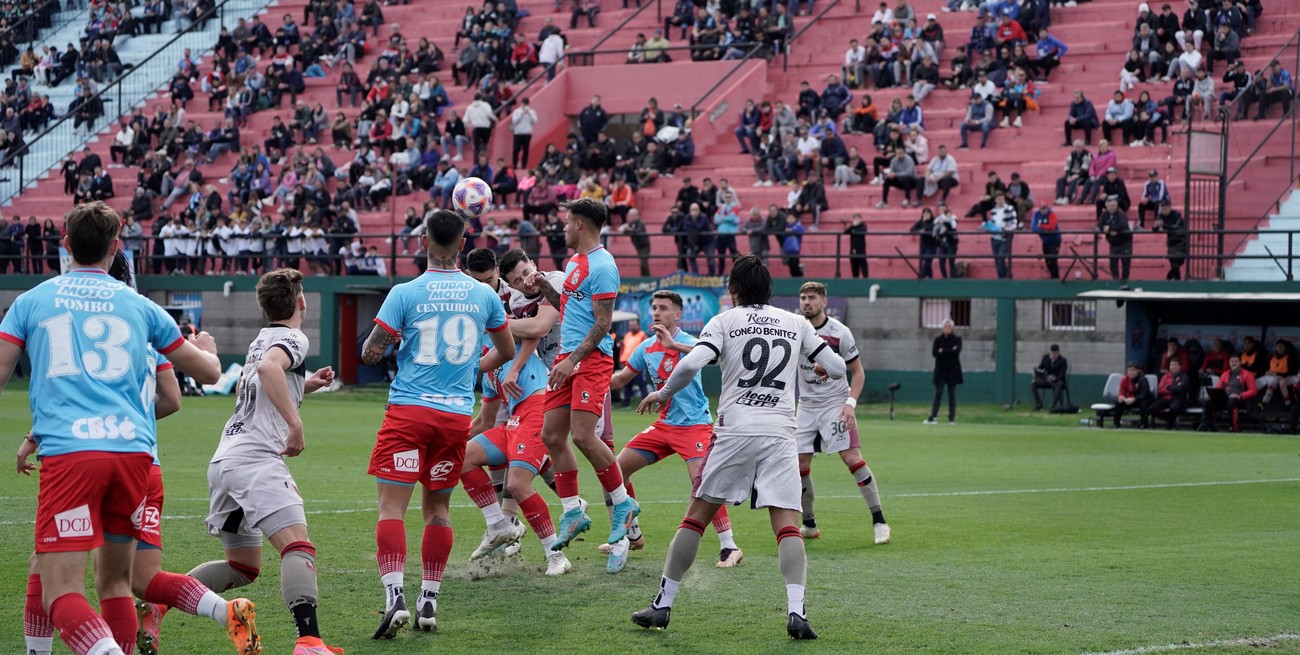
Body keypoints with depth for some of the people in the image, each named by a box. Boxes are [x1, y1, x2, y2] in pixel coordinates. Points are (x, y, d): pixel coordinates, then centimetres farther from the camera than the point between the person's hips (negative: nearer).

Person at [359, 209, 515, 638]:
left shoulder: (404, 294, -6)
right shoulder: (483, 296, 6)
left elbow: (371, 354, -4)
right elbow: (506, 351, 19)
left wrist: (383, 340, 18)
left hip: (409, 409, -4)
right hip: (457, 415, 4)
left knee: (392, 505, -4)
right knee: (437, 507, 14)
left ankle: (395, 596, -19)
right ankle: (429, 602, 15)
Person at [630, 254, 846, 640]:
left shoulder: (724, 322, 4)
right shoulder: (796, 323, 12)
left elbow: (691, 364, -11)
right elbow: (837, 368, 14)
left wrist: (664, 393, 6)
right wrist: (822, 366, 37)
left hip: (734, 430, -1)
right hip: (780, 434, 1)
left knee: (697, 515, 9)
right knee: (787, 523, -3)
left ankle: (663, 605, 11)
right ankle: (796, 611, -21)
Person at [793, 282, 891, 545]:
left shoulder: (840, 333, -9)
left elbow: (858, 372, -2)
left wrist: (850, 403, -15)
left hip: (835, 402, -4)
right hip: (806, 405, 4)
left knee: (852, 457, -16)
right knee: (800, 464, 0)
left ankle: (879, 522, -11)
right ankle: (809, 525, 17)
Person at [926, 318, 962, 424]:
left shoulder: (957, 339, 3)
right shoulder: (938, 339, 8)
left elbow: (957, 352, -14)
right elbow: (934, 353, -6)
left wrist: (943, 351, -11)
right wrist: (950, 351, -11)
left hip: (952, 371, -1)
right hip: (940, 371, 1)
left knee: (952, 395, 2)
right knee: (938, 394, -4)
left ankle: (952, 419, 5)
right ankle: (932, 418, -6)